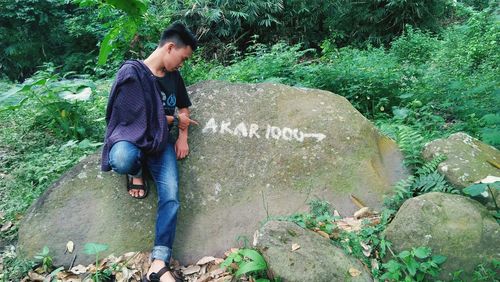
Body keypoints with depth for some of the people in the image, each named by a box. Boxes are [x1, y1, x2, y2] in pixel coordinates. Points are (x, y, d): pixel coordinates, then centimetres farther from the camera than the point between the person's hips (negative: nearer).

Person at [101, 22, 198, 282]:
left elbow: (183, 108, 24)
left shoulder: (174, 77, 12)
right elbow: (140, 115, -13)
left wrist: (182, 136, 7)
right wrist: (175, 119, -1)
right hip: (131, 136, -4)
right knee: (122, 160, -43)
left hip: (161, 143, 5)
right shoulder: (132, 71, -9)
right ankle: (137, 172, -3)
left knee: (170, 197, -20)